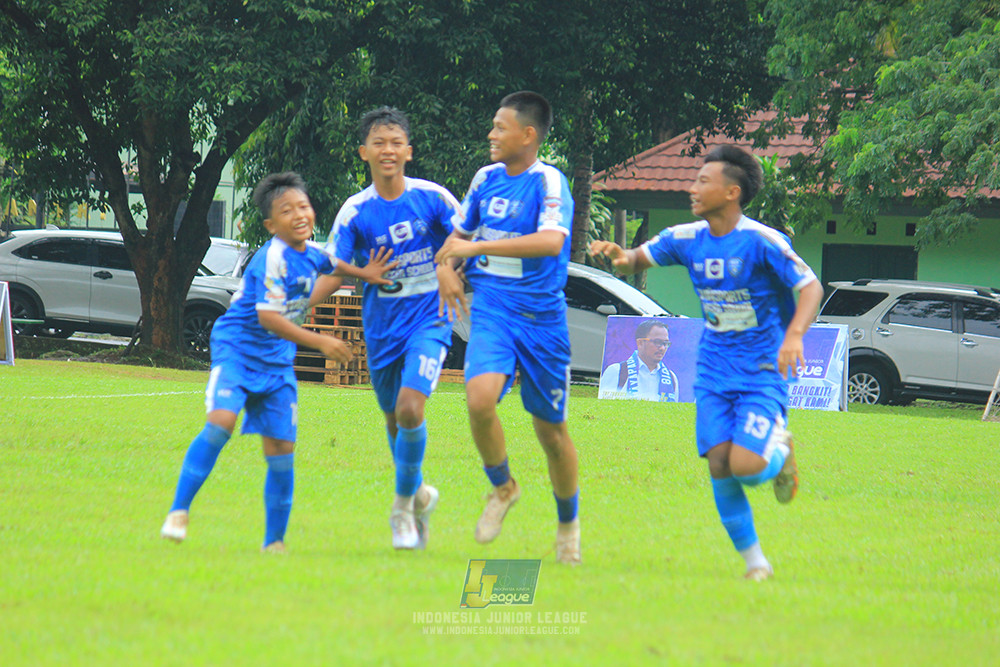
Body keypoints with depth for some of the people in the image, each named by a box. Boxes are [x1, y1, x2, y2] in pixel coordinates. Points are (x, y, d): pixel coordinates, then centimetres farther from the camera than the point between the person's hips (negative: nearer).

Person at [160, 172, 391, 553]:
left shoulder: (310, 252, 5)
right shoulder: (273, 258, -20)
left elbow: (331, 266, 30)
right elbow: (268, 317, -26)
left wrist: (364, 274, 11)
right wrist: (320, 342, -26)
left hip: (277, 362, 7)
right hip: (236, 349, -7)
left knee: (282, 447, 1)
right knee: (221, 421, -26)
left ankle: (274, 541, 12)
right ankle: (178, 512, -19)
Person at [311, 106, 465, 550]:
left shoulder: (432, 198, -9)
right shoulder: (356, 212, -7)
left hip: (429, 320, -3)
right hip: (382, 326, 3)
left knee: (409, 409, -20)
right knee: (394, 418, 13)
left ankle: (403, 506, -3)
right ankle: (419, 493, 39)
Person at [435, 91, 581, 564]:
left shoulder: (548, 182, -12)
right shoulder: (486, 179, 6)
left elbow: (551, 241, -30)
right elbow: (461, 232, 26)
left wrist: (476, 247, -29)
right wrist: (446, 269, 9)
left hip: (541, 316, -3)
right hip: (490, 312, 3)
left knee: (550, 428, 6)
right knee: (479, 398, -23)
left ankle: (568, 525, 29)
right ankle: (502, 487, 3)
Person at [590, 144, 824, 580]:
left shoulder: (762, 241, -16)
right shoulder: (687, 239, 1)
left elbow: (811, 288, -14)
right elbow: (637, 260, 14)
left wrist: (794, 335, -32)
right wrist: (619, 256, -12)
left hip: (763, 373, -5)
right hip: (714, 373, 5)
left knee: (746, 465, -21)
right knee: (720, 466, -6)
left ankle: (779, 450, 16)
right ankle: (753, 560, 10)